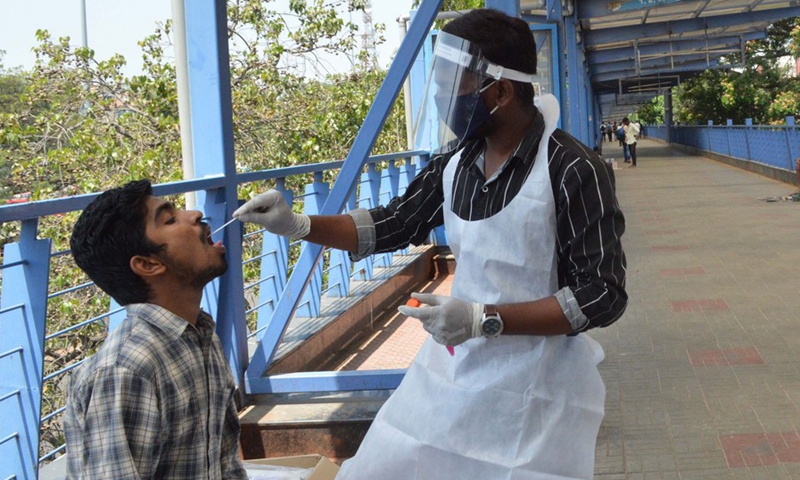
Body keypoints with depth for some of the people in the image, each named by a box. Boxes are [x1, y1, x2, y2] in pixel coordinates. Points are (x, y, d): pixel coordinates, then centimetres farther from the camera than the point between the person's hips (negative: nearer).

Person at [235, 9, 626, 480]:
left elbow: (604, 294, -17)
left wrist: (484, 319, -24)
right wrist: (298, 225, 1)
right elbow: (393, 225, 14)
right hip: (450, 372, 6)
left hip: (535, 392, -6)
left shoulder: (573, 171, -17)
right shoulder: (454, 162, 1)